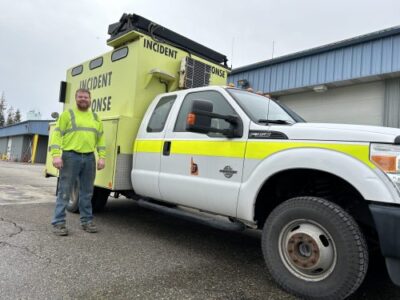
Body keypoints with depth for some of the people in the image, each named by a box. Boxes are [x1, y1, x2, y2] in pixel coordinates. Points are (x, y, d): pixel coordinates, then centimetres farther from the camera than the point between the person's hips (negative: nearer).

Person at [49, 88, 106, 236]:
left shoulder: (95, 118, 17)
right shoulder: (67, 114, 5)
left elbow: (100, 139, 15)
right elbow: (57, 135, -3)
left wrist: (102, 157, 3)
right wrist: (56, 155, -15)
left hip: (89, 158, 4)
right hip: (71, 156, -4)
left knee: (87, 192, 9)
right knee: (64, 191, -2)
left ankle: (87, 220, 19)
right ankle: (58, 222, 5)